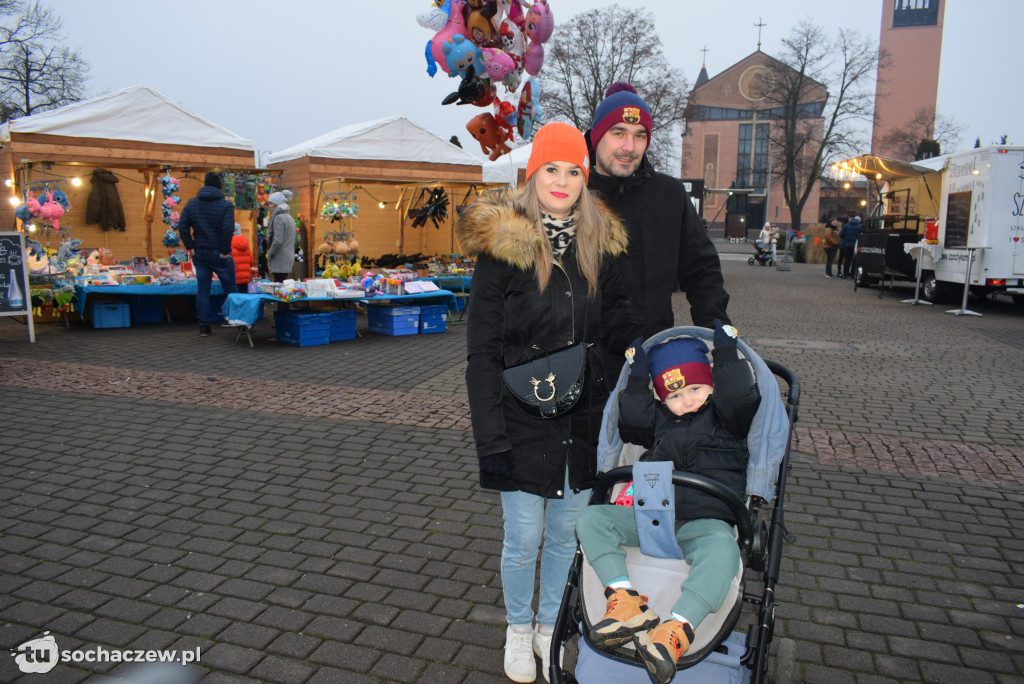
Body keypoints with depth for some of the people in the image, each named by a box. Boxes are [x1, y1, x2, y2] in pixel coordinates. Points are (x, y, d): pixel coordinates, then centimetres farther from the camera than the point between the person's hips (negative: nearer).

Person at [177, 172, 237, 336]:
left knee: (202, 290, 8)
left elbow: (182, 227, 1)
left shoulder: (192, 204, 6)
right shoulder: (226, 205, -7)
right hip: (220, 255, -3)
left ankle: (203, 326, 9)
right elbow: (228, 229, -19)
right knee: (230, 290, 6)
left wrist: (191, 248, 4)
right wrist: (225, 250, -11)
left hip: (200, 254, 4)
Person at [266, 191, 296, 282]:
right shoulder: (289, 217, 18)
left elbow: (278, 240, -20)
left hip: (280, 260, -9)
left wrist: (269, 254, -8)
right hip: (289, 257, 9)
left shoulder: (279, 218, -10)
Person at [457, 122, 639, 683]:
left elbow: (617, 317, 10)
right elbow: (481, 350, -11)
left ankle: (549, 625, 41)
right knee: (523, 539, 8)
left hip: (582, 416, 4)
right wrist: (490, 437, -14)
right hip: (522, 419, -3)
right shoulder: (501, 243, -10)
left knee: (565, 534, 17)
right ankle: (518, 630, 36)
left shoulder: (601, 241, 2)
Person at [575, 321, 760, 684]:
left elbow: (740, 396, -7)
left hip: (705, 521, -3)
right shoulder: (660, 419, 21)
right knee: (591, 519, -16)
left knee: (722, 549, -38)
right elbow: (632, 424, 6)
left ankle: (676, 631, -48)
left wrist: (726, 352, -1)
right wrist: (638, 378, 5)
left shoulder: (726, 417, 12)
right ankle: (626, 601, -32)